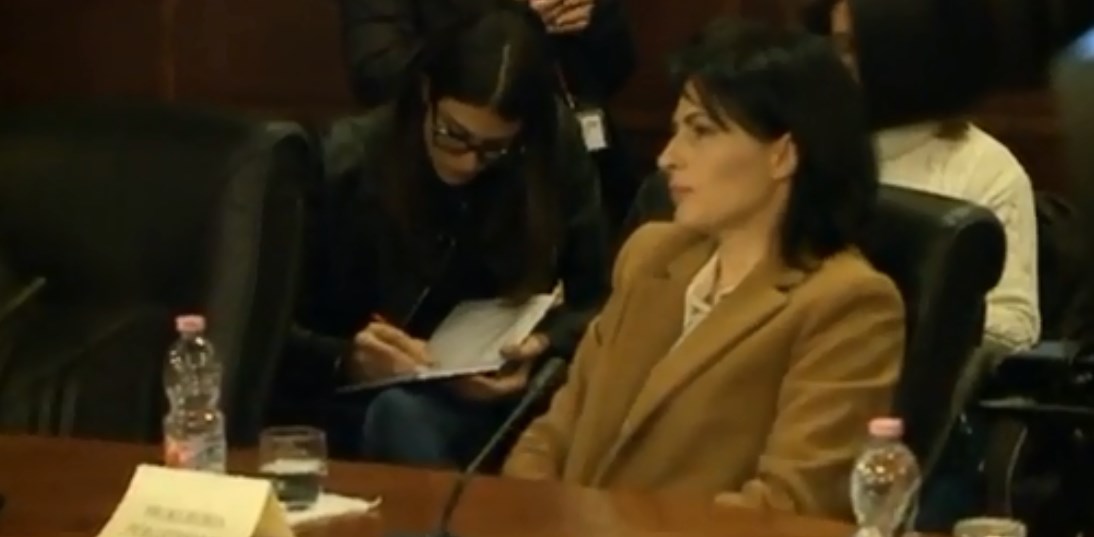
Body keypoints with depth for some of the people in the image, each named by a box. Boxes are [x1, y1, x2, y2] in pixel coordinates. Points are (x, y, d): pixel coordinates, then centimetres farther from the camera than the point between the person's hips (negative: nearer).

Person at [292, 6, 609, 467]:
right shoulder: (349, 162, -11)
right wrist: (349, 359, -28)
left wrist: (541, 347, -18)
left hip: (502, 397, 2)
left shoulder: (556, 149, -6)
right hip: (365, 405, -2)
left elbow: (596, 302, 2)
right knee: (400, 415, -36)